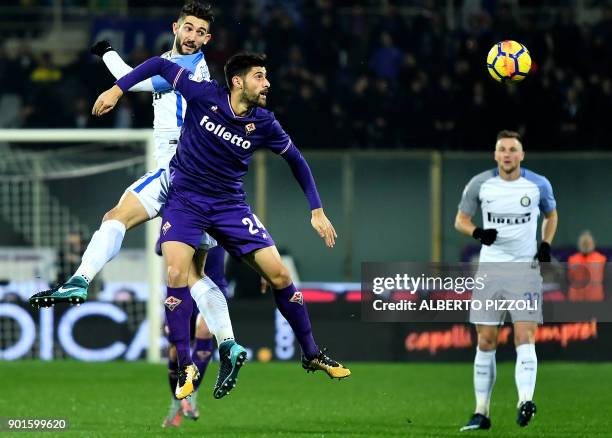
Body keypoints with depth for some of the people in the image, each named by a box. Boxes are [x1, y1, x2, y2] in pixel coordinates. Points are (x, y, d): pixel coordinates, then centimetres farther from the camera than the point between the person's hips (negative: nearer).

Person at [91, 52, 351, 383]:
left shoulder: (264, 124, -6)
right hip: (184, 199, -2)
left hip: (230, 205, 3)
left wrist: (317, 211, 8)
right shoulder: (204, 95, -14)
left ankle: (311, 355, 14)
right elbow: (160, 65, -4)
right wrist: (117, 89, -9)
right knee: (176, 274, -25)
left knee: (279, 275, -4)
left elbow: (296, 161, 9)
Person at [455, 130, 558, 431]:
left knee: (525, 337, -15)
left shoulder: (538, 185, -1)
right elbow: (460, 220, 8)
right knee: (485, 341, 2)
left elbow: (551, 215, 17)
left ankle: (525, 401, -27)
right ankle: (481, 412, 8)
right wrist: (477, 232, -14)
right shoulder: (480, 184, -1)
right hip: (490, 268, 1)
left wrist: (546, 244, 1)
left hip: (525, 268, -1)